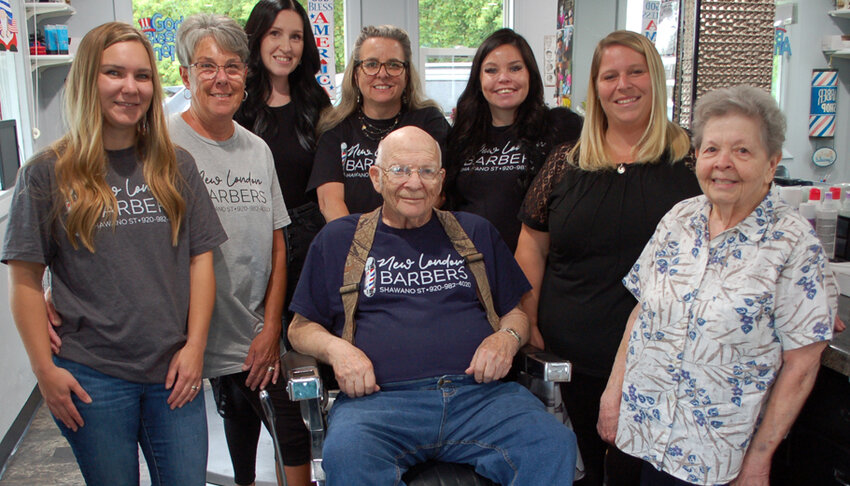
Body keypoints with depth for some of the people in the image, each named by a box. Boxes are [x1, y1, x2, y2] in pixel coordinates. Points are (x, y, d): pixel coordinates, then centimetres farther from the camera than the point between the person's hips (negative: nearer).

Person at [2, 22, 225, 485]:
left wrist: (194, 346, -2)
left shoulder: (176, 166, 5)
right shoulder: (47, 173, -3)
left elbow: (200, 259, 5)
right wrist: (45, 369, -6)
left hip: (173, 372, 2)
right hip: (92, 377, -2)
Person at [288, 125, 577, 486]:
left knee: (554, 444, -27)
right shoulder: (337, 240, 18)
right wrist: (334, 347, -3)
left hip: (480, 393, 2)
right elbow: (301, 327, 19)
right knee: (345, 454, -36)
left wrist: (508, 337, 1)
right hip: (379, 398, -1)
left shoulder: (475, 232, 22)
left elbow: (516, 311, 25)